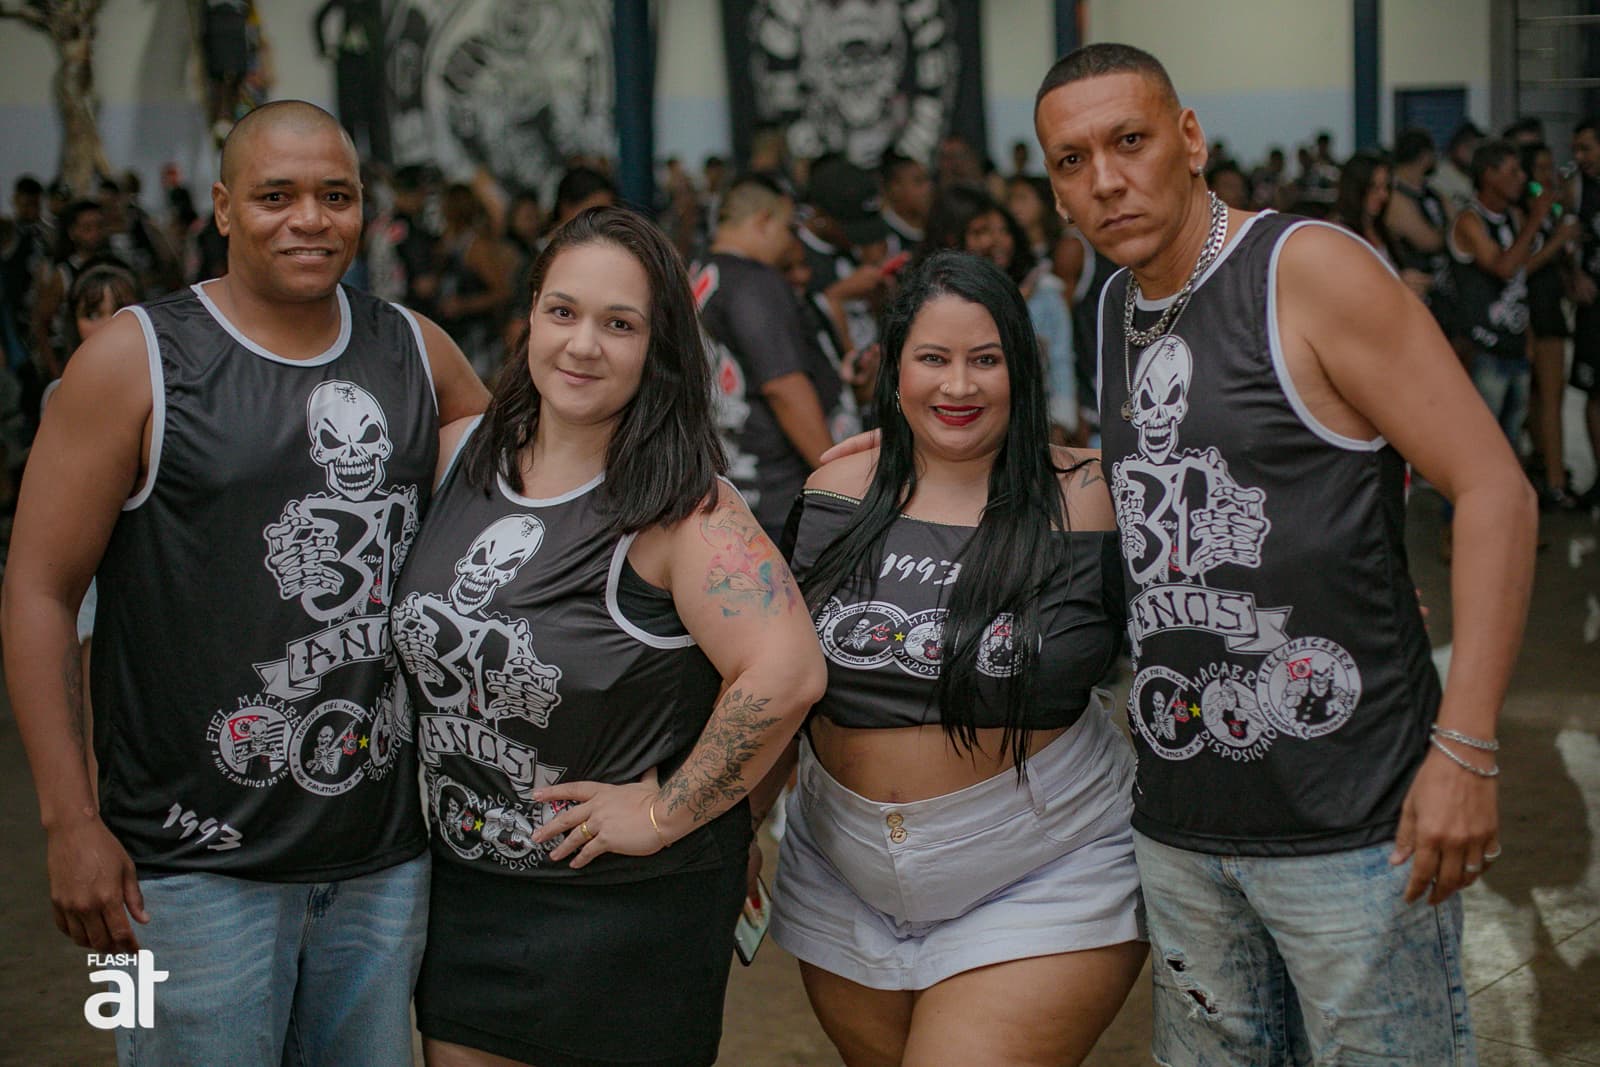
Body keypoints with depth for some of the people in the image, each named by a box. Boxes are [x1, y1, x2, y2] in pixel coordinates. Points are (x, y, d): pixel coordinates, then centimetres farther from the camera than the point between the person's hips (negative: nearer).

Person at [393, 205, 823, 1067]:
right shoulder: (458, 455, 0)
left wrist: (664, 814, -21)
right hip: (460, 888, 6)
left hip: (629, 908, -5)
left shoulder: (679, 507, -19)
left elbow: (784, 676, -30)